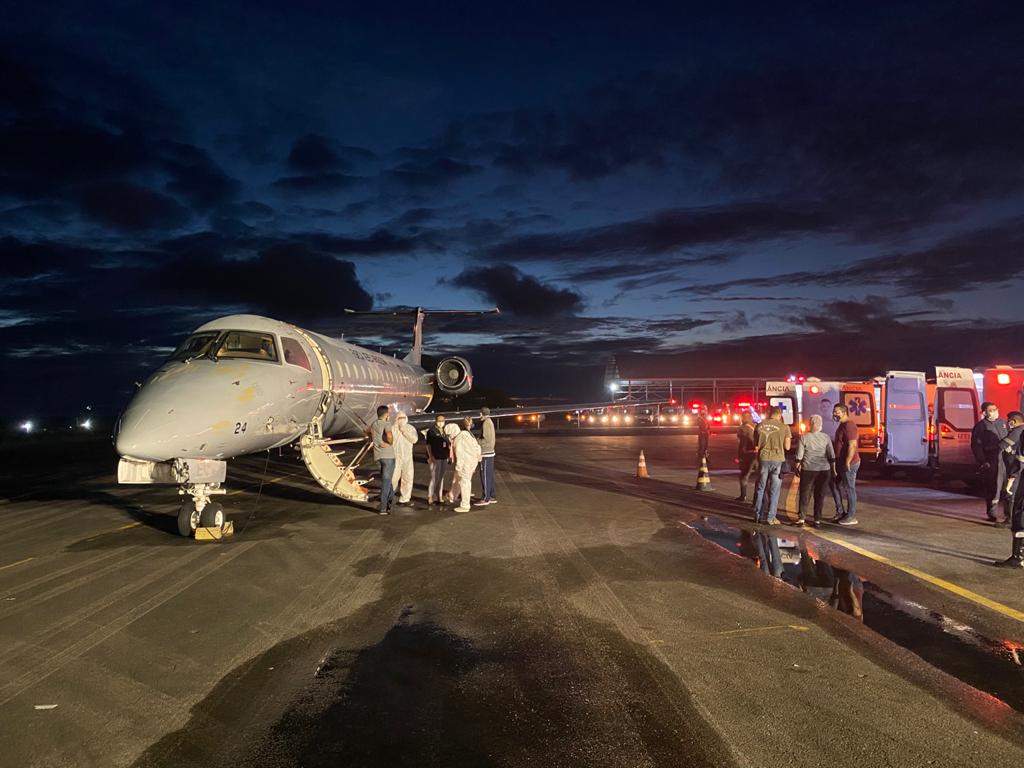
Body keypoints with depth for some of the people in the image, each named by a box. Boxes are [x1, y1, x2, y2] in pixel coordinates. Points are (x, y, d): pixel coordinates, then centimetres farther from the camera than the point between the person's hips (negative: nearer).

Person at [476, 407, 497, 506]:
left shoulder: (486, 423, -15)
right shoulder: (490, 422, 16)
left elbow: (486, 439, -22)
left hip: (485, 454, -10)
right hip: (489, 453, 10)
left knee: (485, 477, -6)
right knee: (490, 476, 12)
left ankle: (485, 499, -4)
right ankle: (491, 497, 17)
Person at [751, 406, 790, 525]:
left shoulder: (760, 425, 2)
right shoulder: (784, 427, -4)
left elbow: (756, 445, 5)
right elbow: (787, 447, -1)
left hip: (763, 459, 2)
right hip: (778, 460, -2)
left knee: (760, 488, 12)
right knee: (774, 490, 5)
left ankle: (757, 516, 16)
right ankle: (770, 518, 6)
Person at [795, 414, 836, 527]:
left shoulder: (804, 437, -5)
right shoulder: (826, 437, 0)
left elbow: (799, 456, -4)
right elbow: (832, 455, 1)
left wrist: (797, 467, 8)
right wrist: (833, 469, 8)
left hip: (808, 470, -1)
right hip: (824, 470, 2)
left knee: (805, 494, 9)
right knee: (820, 495, 9)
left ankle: (801, 518, 5)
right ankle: (817, 520, 10)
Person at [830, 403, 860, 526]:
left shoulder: (849, 426, -18)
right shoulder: (842, 425, 15)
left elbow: (852, 445, -24)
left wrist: (847, 462, -26)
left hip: (849, 463, -10)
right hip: (840, 463, 10)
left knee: (849, 489, -1)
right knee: (834, 485, 16)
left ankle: (851, 517, 8)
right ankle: (840, 512, 24)